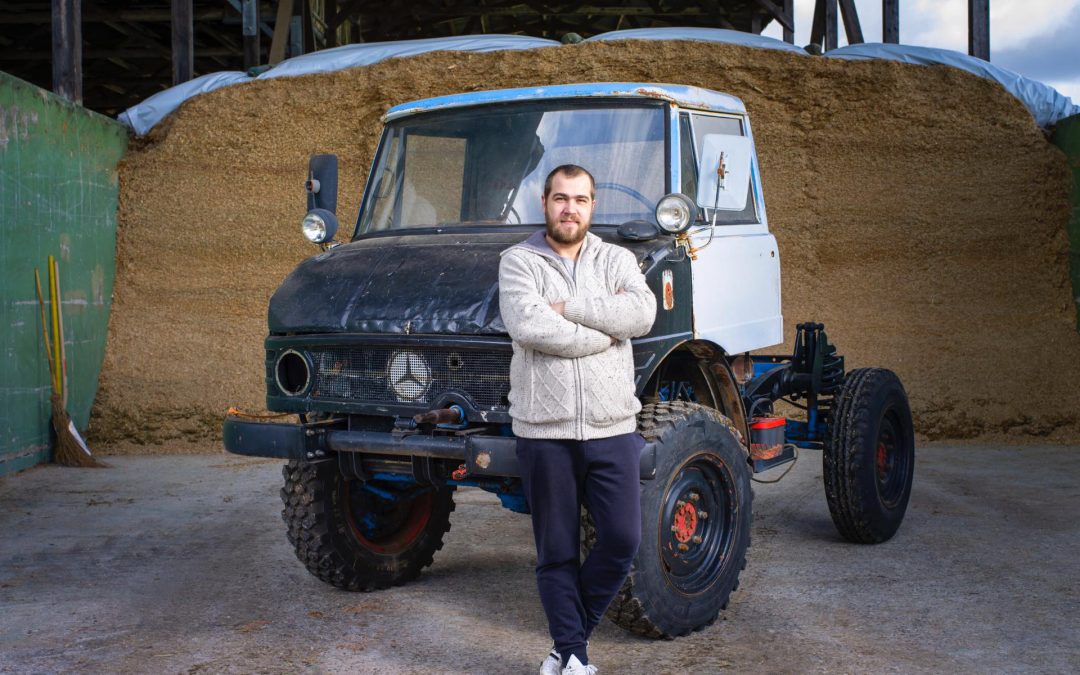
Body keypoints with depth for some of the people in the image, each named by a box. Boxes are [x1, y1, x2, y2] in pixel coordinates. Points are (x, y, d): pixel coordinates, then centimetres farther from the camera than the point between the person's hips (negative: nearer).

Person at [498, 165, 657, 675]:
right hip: (544, 430, -2)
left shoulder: (616, 260, 9)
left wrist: (567, 306, -13)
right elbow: (528, 327, -18)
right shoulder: (519, 261, 1)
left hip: (612, 428, 2)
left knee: (622, 539, 0)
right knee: (557, 552, 6)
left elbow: (642, 313, -11)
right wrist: (606, 328, -9)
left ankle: (571, 632, 22)